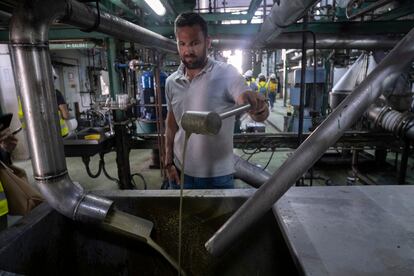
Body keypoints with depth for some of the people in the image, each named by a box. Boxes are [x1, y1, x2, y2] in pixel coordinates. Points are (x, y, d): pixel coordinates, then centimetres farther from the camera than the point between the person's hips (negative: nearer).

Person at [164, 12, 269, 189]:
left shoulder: (226, 74, -13)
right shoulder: (171, 82, 0)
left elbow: (260, 115, -23)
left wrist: (257, 107, -45)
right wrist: (168, 161, 6)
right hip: (181, 172, 4)